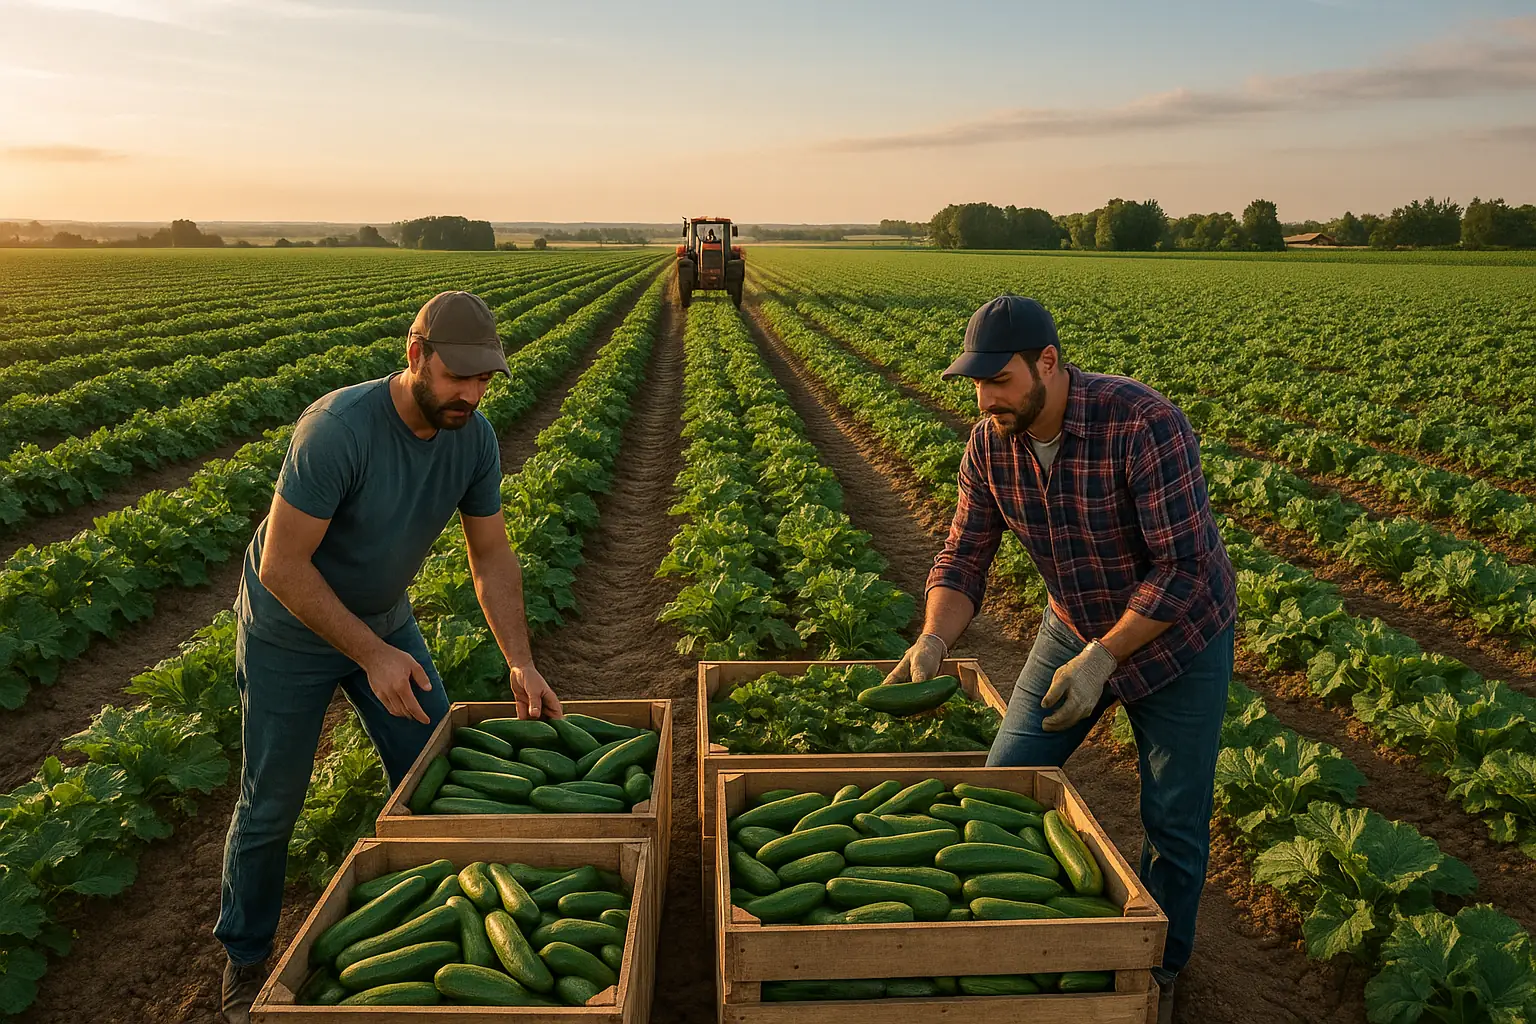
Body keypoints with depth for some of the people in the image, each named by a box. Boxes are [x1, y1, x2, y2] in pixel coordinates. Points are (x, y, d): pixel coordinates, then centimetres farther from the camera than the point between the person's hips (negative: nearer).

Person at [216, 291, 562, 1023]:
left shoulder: (475, 437, -15)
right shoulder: (337, 431, -35)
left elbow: (491, 556, -7)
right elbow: (282, 566, -30)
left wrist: (520, 664, -16)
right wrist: (373, 657, -29)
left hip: (383, 619, 6)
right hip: (291, 632, -5)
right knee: (271, 805, 8)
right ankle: (246, 959, 33)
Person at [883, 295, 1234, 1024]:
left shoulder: (1145, 425, -33)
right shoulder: (989, 444, -15)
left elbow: (1183, 569, -32)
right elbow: (964, 559, -13)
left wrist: (1099, 659, -35)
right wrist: (933, 641, -31)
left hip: (1177, 635, -5)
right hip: (1078, 630, 5)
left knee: (1173, 819, 7)